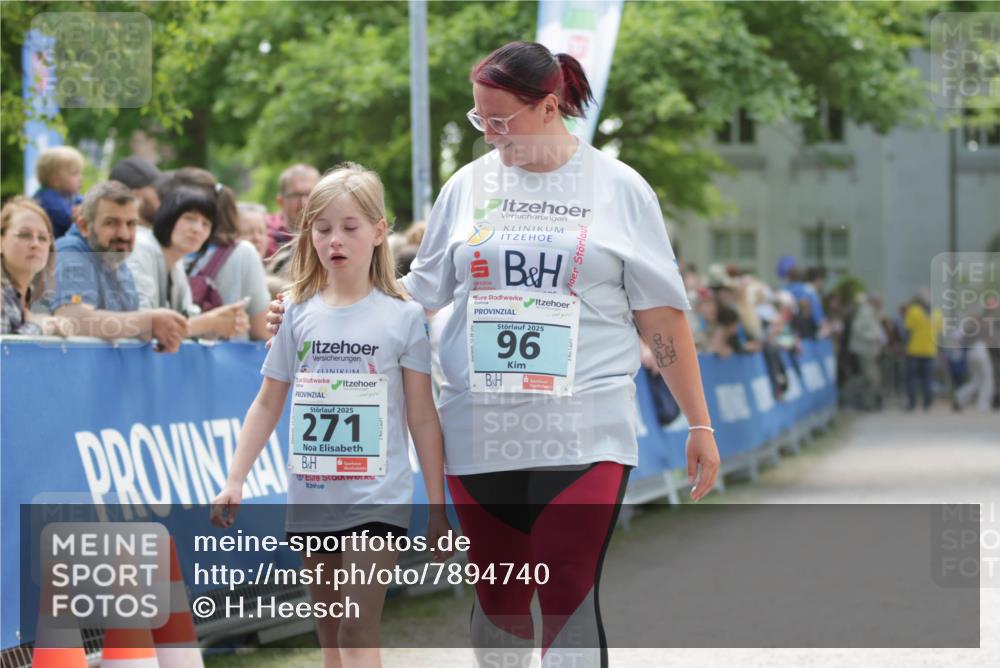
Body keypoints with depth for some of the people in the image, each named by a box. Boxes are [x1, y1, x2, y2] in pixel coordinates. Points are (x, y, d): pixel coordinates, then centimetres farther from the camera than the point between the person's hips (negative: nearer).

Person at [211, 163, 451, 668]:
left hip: (377, 498, -4)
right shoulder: (299, 315, 6)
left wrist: (437, 508, -2)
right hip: (313, 499, 4)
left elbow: (423, 418, -1)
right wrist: (234, 481, 4)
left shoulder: (402, 317, -2)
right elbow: (267, 405, 11)